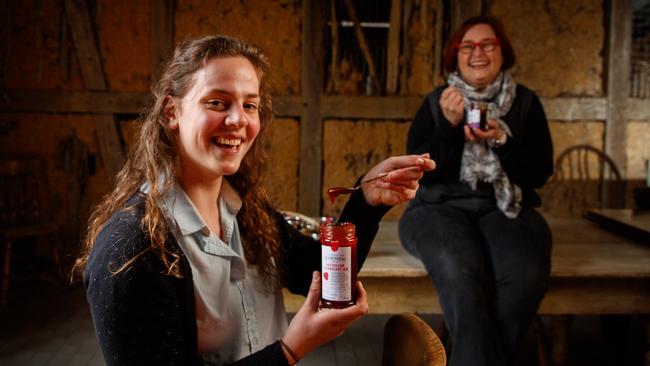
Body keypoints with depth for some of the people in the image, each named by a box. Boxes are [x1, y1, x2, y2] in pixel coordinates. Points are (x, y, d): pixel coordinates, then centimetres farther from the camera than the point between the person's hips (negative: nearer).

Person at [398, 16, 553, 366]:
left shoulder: (525, 102, 10)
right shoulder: (436, 102, 7)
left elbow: (540, 173, 3)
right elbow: (420, 173, -2)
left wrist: (502, 140, -14)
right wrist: (449, 125, -14)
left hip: (505, 208, 2)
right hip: (441, 207, -1)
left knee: (526, 274, -30)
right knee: (459, 272, -35)